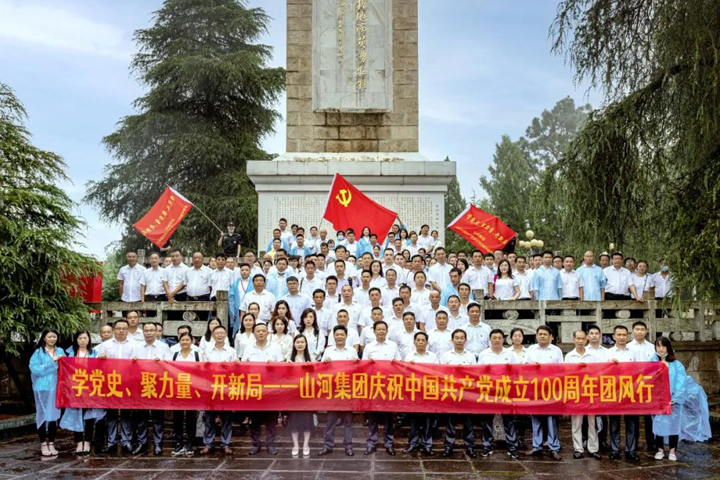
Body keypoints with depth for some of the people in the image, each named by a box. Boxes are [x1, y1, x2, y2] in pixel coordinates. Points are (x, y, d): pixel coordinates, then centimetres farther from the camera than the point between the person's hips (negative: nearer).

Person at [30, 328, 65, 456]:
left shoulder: (60, 351, 10)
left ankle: (51, 443, 15)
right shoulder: (38, 352, 0)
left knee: (54, 415, 6)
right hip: (42, 388, -3)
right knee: (42, 415, 2)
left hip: (56, 387, 3)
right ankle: (43, 444, 10)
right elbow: (35, 369, -11)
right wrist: (52, 362, -13)